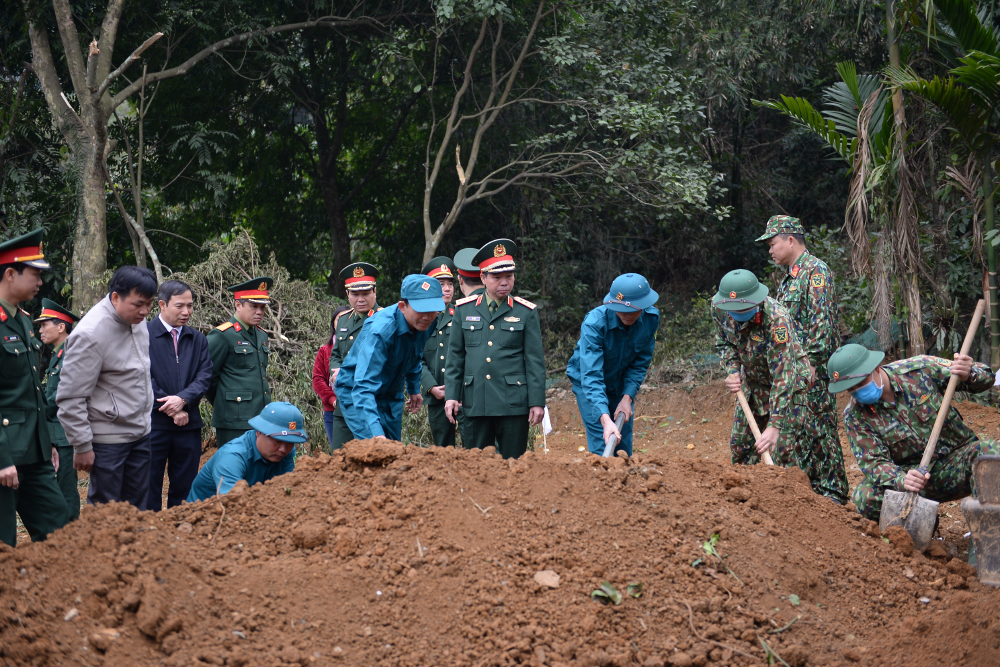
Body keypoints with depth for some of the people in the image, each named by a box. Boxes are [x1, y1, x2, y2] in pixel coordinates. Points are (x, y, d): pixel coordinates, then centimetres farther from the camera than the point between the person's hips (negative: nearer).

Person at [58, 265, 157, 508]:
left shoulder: (137, 319, 3)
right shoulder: (90, 335, -20)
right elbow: (70, 398, -17)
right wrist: (82, 447, -14)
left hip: (141, 434, 7)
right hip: (108, 440, -7)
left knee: (137, 509, 10)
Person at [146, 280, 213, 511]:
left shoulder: (198, 340, 13)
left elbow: (205, 377, 3)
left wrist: (183, 399, -15)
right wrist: (172, 411, -11)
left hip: (189, 425, 4)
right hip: (154, 424, -4)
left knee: (184, 490, 8)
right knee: (150, 489, 0)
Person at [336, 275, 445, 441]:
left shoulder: (427, 322, -12)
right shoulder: (380, 330, -34)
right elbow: (363, 386, -40)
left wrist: (414, 389, 23)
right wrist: (376, 432, -50)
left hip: (392, 397, 7)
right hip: (356, 394, -7)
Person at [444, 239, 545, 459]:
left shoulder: (525, 312, 3)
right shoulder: (464, 309, 9)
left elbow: (535, 361, 2)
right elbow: (455, 356, 11)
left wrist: (537, 402, -4)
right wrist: (451, 395, 4)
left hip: (514, 404, -2)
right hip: (476, 404, 2)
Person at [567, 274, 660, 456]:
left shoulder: (651, 318, -19)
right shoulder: (595, 323, -33)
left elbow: (640, 363, -6)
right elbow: (591, 376, -38)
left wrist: (627, 397, -18)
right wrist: (605, 419, -48)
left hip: (622, 385, 4)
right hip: (590, 385, -4)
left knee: (624, 448, 7)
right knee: (602, 448, -13)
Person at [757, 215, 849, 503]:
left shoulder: (815, 269, -10)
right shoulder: (789, 277, 19)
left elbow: (822, 320, -18)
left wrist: (812, 362, -22)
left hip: (812, 369, -9)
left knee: (819, 427, -6)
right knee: (798, 428, 11)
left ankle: (833, 490, 0)